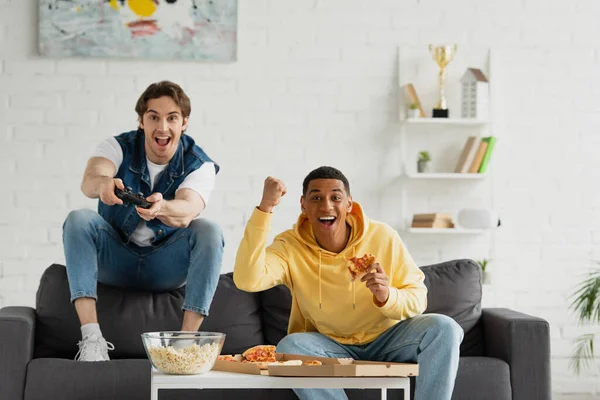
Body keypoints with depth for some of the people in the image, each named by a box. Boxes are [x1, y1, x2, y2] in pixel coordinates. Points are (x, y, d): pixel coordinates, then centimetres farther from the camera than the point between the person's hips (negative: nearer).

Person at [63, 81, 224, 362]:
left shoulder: (199, 165, -11)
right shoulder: (119, 147, -9)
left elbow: (186, 211, -32)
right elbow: (88, 181, -32)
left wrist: (161, 208, -57)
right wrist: (102, 183, -58)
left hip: (167, 268, -1)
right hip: (115, 259, 1)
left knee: (209, 231, -27)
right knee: (78, 220, -27)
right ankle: (91, 338, -36)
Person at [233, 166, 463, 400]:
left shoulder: (384, 237, -12)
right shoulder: (290, 247, -13)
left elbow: (417, 299, -7)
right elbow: (247, 280, -33)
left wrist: (388, 296, -31)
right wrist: (265, 208, -35)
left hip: (385, 339, 1)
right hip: (328, 345, -1)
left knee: (443, 328, -24)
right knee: (290, 346, -31)